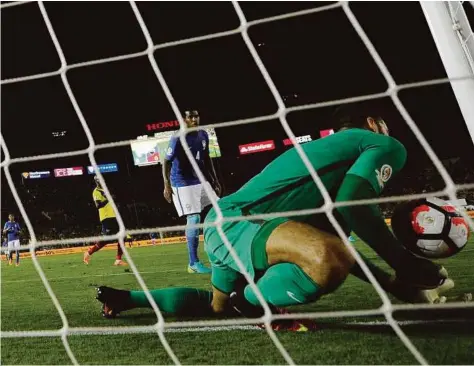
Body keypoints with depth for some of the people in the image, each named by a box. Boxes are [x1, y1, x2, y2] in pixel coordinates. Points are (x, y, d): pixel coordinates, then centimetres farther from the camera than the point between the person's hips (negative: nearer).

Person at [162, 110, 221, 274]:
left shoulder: (203, 135, 4)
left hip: (201, 181, 7)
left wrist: (215, 181, 16)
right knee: (194, 219, -13)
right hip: (183, 184, -7)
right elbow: (166, 162, -16)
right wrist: (167, 185, -25)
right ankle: (193, 263, -6)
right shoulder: (178, 139, -16)